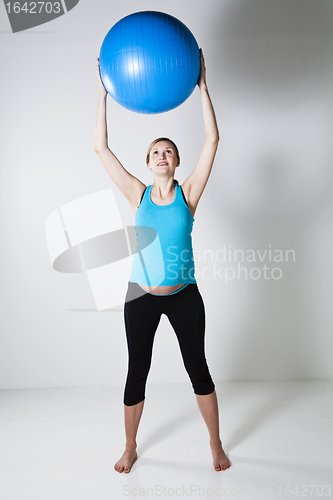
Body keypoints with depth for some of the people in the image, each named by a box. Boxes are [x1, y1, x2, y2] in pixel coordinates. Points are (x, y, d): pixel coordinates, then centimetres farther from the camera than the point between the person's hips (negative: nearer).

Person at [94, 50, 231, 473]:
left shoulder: (188, 193, -2)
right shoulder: (138, 195, 0)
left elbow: (212, 140, -7)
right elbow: (100, 147, -2)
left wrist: (202, 86, -7)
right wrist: (103, 92, -4)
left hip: (184, 296, 0)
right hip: (140, 297, 1)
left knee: (198, 369, 11)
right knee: (137, 372, 11)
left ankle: (215, 444, 32)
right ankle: (130, 447, 33)